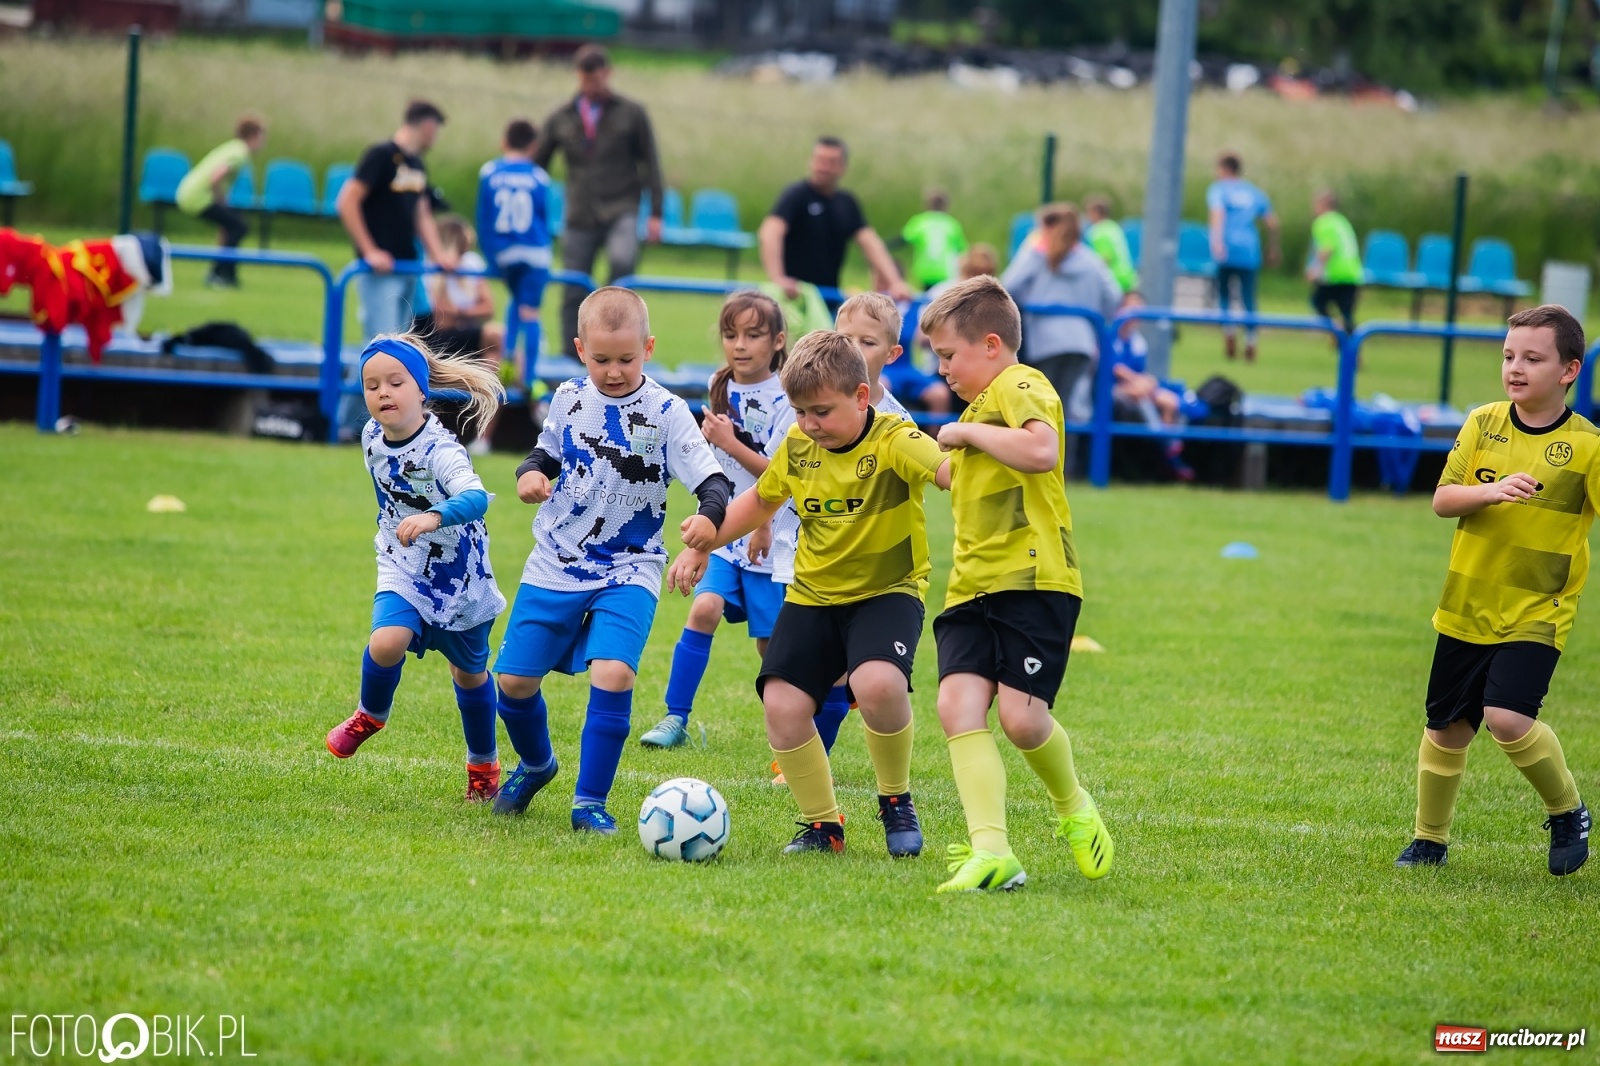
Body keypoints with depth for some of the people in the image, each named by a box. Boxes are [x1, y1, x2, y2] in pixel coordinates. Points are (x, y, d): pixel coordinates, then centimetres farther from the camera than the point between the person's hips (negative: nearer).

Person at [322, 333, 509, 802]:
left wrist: (433, 517, -65)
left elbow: (475, 497, -48)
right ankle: (371, 715, 7)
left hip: (458, 577, -3)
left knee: (468, 672, 15)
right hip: (404, 569, 3)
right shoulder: (373, 437, -8)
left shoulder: (440, 451, -29)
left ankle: (484, 764, 37)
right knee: (386, 644, -24)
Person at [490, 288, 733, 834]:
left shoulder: (666, 413, -11)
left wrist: (709, 516, -38)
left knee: (612, 674, -23)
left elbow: (714, 481, -16)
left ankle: (590, 802, -9)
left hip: (628, 572, -4)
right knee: (515, 680, 6)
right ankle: (535, 764, 38)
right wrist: (531, 473, -5)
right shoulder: (569, 399, 1)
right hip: (554, 565, 4)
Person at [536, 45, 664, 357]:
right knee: (573, 295, 2)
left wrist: (655, 214, -1)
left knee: (622, 260, -30)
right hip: (580, 216, 2)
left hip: (621, 211, -2)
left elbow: (650, 164, 5)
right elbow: (537, 165, 12)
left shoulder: (631, 114, 3)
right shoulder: (561, 118, 7)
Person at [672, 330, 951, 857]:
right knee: (782, 705, -12)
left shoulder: (894, 442, -18)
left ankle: (897, 802, -3)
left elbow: (951, 470, -38)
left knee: (877, 684, -31)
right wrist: (704, 546, 17)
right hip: (813, 594, 5)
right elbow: (761, 500, 20)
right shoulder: (798, 446, 0)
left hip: (887, 591, -5)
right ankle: (821, 824, 9)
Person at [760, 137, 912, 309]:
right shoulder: (796, 196, -9)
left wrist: (895, 282, -13)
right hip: (795, 296, -5)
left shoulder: (847, 204, 8)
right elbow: (770, 233, -23)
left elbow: (870, 243, 2)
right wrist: (778, 278, -39)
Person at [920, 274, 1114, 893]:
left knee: (1020, 714, -14)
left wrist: (967, 431, -17)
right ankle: (990, 851, -19)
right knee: (958, 704, -12)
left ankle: (1073, 807, 16)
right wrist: (953, 460, 28)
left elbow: (1041, 450, -28)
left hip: (1033, 579, -9)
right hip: (974, 587, 9)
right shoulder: (984, 402, 27)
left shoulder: (1019, 386, -6)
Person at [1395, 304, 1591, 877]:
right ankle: (1429, 839, 32)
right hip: (1468, 608, 4)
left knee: (1507, 718, -22)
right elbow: (1441, 500, -1)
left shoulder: (1586, 446, -10)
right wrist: (1492, 491, -19)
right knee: (1446, 728, 11)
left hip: (1536, 614, -4)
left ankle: (1567, 812, 3)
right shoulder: (1483, 424, 0)